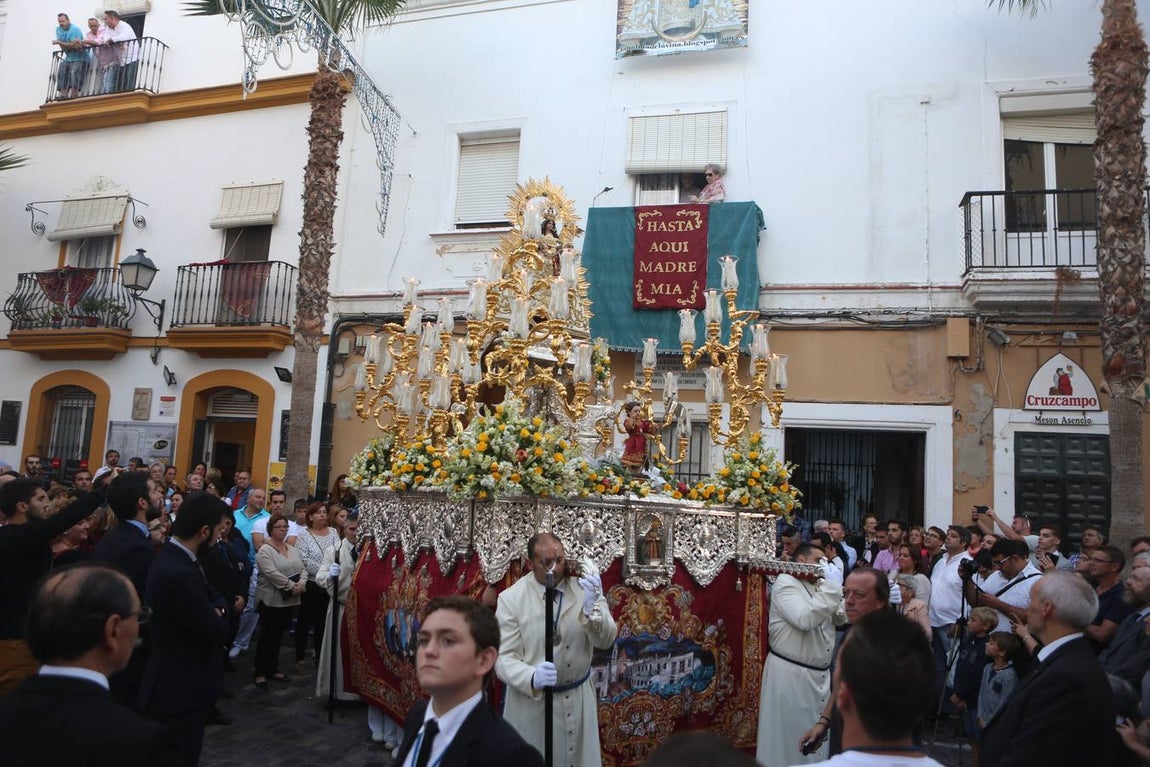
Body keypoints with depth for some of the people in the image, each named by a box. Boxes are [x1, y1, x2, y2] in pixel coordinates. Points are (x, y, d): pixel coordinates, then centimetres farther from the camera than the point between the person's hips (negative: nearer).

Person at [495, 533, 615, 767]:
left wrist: (591, 608, -33)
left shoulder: (585, 586, -6)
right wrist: (532, 677, -33)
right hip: (530, 700, -2)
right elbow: (504, 658, -13)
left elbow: (605, 640, -13)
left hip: (579, 699, 3)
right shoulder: (511, 598, -12)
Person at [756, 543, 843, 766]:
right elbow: (805, 619, -26)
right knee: (789, 733, 1)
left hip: (819, 673, 8)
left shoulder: (820, 585, 14)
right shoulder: (785, 583, -10)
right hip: (790, 673, -8)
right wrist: (832, 587, -20)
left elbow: (843, 617, 11)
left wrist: (836, 587, -5)